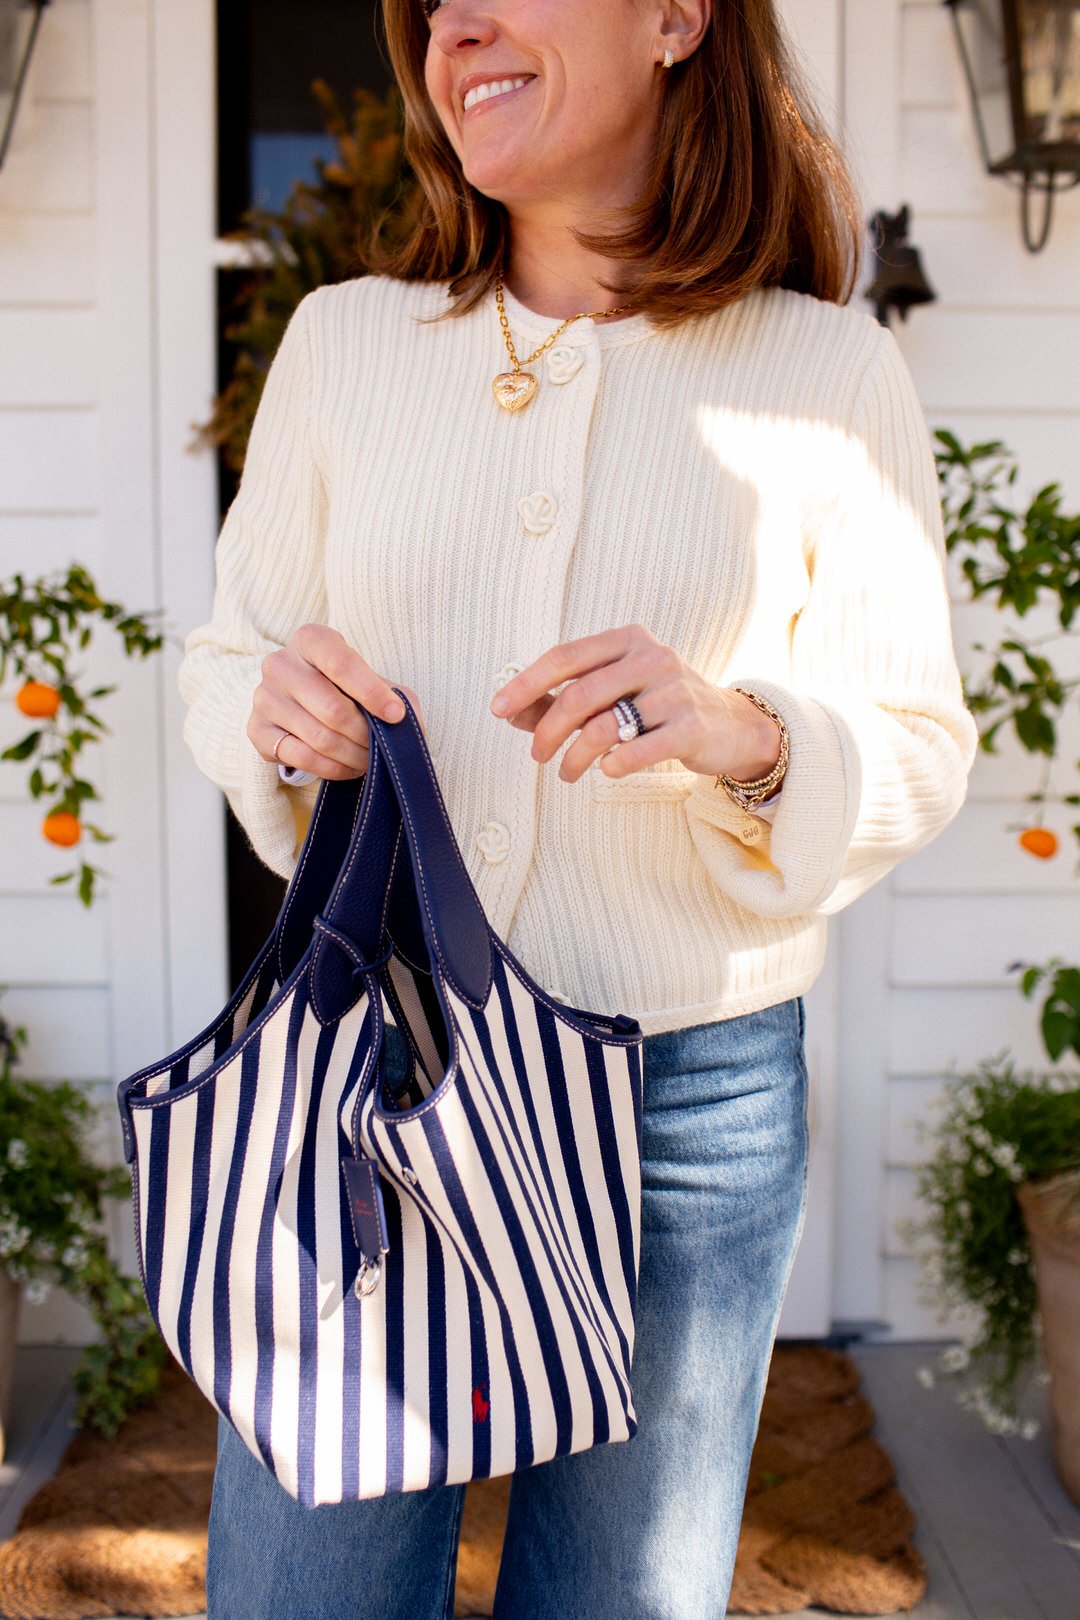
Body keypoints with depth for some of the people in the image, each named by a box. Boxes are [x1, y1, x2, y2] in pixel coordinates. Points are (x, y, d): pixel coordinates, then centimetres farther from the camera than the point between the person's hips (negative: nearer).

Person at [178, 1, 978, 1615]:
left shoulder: (831, 373, -2)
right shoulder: (344, 341, 4)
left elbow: (918, 748, 1)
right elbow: (225, 656, 10)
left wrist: (747, 735, -21)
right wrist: (274, 711, -13)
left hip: (693, 1099, -1)